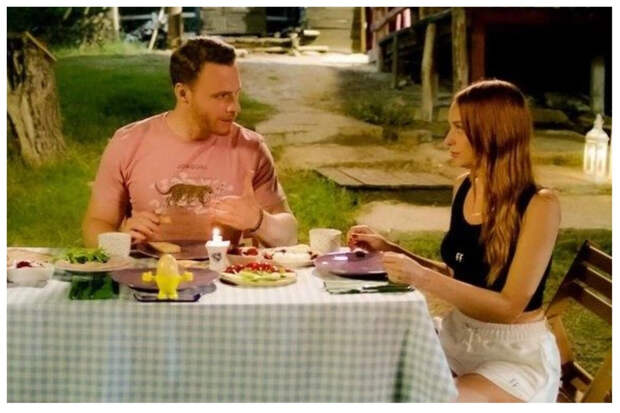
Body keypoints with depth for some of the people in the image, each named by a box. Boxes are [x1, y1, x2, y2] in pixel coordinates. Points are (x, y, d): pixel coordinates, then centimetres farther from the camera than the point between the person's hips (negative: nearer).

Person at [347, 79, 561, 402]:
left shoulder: (539, 205, -17)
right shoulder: (463, 188, 2)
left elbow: (510, 305, -21)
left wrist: (422, 278, -29)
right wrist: (388, 249, 1)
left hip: (518, 355, -6)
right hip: (457, 337, 6)